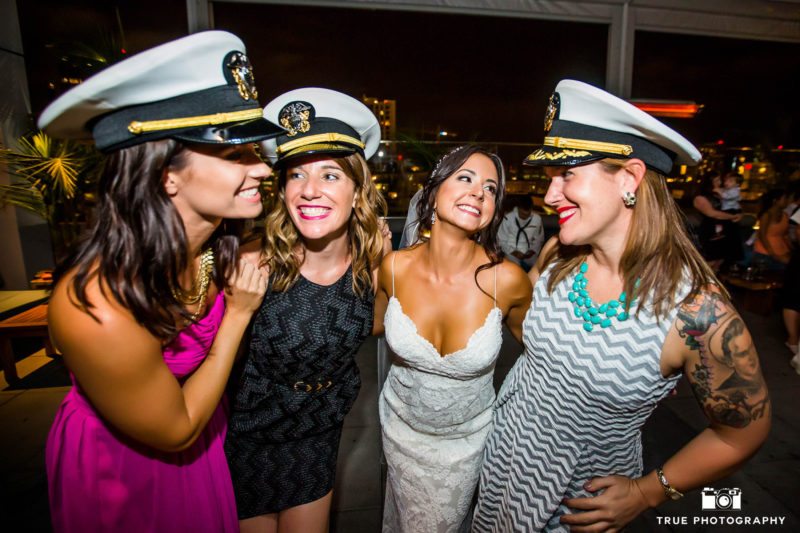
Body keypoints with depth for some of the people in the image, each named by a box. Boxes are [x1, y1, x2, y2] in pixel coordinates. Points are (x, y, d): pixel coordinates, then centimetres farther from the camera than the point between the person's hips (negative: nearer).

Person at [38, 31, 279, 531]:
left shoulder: (218, 242, -20)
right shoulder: (99, 311, -39)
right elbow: (175, 431, -23)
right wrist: (238, 314, -25)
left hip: (200, 428, 5)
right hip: (121, 466, -5)